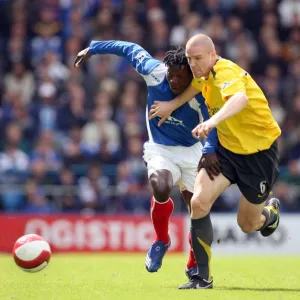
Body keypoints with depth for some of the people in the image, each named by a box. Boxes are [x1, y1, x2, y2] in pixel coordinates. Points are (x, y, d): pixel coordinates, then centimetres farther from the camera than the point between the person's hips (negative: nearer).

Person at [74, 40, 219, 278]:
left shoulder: (200, 96, -24)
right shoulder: (155, 72, -18)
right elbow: (131, 49, -3)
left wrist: (210, 151, -54)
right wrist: (93, 49, 7)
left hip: (192, 152, 0)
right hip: (160, 149, 0)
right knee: (161, 189, -31)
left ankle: (194, 267, 23)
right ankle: (161, 241, -2)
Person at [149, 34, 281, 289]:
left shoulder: (226, 71, -27)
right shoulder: (205, 74, -2)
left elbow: (240, 98, -51)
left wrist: (212, 121, -67)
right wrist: (172, 105, 19)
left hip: (259, 151, -6)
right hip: (227, 148, 6)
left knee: (248, 224, 6)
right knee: (199, 201, -19)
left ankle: (271, 211, 45)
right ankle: (203, 277, -11)